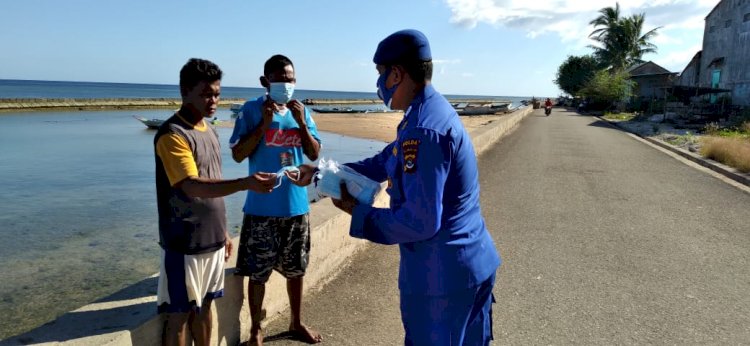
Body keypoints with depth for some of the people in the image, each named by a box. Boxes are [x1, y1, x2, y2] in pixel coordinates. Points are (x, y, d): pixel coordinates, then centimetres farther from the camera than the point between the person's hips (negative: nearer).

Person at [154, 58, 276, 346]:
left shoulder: (209, 131, 9)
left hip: (212, 239, 7)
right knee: (180, 313, 6)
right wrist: (245, 183, -41)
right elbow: (192, 187, -29)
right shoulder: (172, 135, -17)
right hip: (185, 244, -7)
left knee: (204, 305, 18)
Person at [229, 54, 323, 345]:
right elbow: (238, 155, -10)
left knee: (296, 268, 16)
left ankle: (296, 322, 34)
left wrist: (301, 124, -13)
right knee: (258, 272, 7)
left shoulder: (301, 111, 5)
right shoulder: (252, 109, -6)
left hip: (296, 204, 4)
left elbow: (314, 154, 1)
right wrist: (264, 123, -19)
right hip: (262, 207, -3)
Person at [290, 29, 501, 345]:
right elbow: (384, 163, 16)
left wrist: (358, 213, -13)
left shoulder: (423, 129, -26)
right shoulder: (431, 111, 9)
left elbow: (420, 221, -27)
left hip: (442, 274, -10)